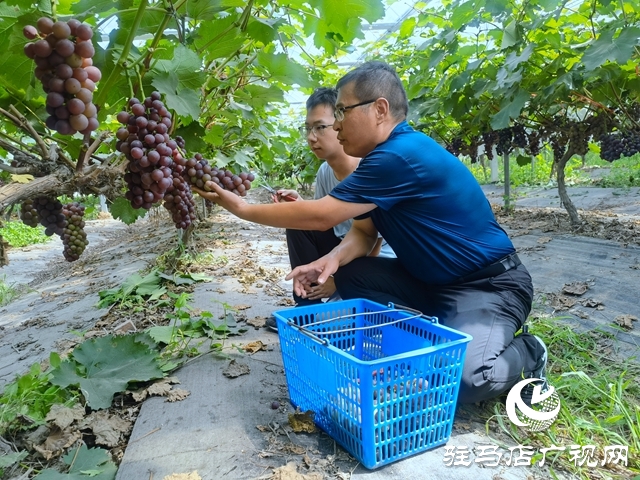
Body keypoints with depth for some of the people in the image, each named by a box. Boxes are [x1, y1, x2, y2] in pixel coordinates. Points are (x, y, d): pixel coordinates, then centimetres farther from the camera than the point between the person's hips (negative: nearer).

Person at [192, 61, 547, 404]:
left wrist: (244, 209, -13)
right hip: (430, 282, 9)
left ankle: (525, 353, 4)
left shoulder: (403, 156, -26)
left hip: (489, 284, -9)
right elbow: (363, 231, 7)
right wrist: (334, 259, -15)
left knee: (459, 376, -29)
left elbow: (320, 216, -25)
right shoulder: (383, 157, 5)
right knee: (348, 273, -3)